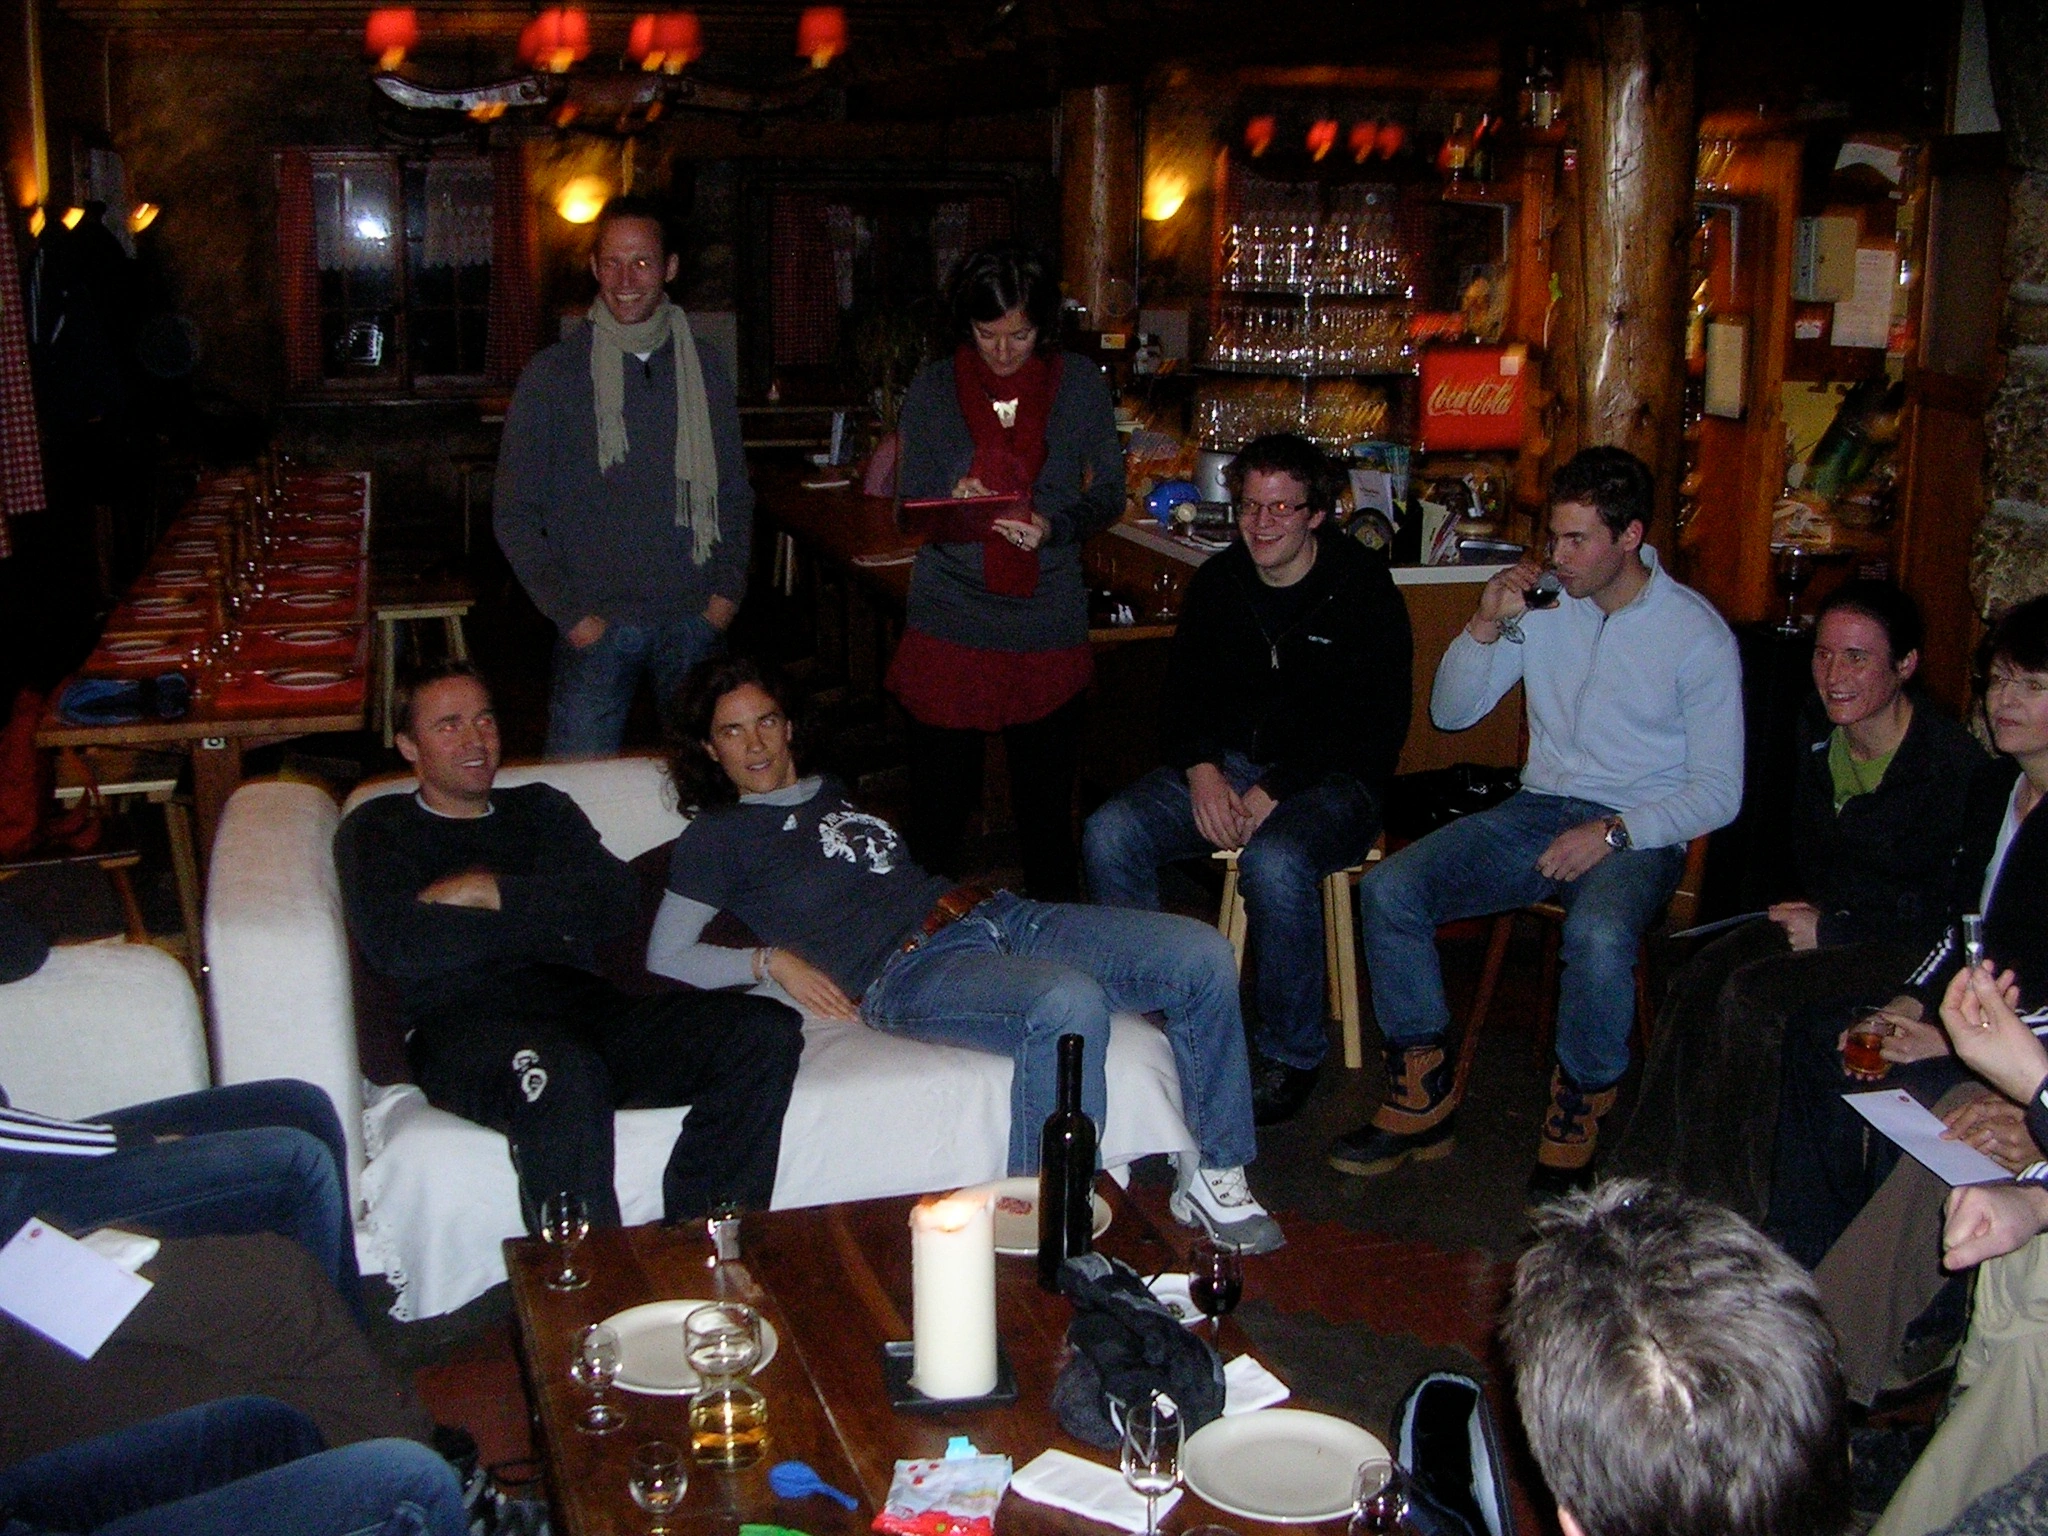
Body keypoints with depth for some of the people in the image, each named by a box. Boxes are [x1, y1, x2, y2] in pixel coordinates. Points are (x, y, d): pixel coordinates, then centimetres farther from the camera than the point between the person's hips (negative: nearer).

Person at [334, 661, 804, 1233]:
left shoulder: (540, 808, 31)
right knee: (560, 1069, -42)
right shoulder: (376, 829, 20)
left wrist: (488, 892, 1)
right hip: (464, 1024, -4)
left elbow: (617, 901, 11)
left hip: (588, 1006, 5)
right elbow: (394, 945, -2)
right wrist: (550, 916, 3)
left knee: (767, 1030, -23)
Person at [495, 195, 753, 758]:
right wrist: (570, 614, -7)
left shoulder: (705, 368, 7)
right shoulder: (553, 374, -1)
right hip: (597, 624, -2)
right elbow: (516, 516, 0)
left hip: (695, 622, 3)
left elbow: (735, 494, 15)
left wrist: (727, 589, 3)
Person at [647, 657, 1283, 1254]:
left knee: (1203, 955, -11)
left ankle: (1214, 1176, -3)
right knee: (1069, 1003, -39)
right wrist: (771, 960, -6)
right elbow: (665, 957, 5)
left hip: (990, 911, 8)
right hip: (908, 969, -8)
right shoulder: (717, 836, 9)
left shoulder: (834, 793, 29)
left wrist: (976, 896, 17)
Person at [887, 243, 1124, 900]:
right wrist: (954, 503, -18)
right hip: (949, 619, 0)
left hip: (1048, 624, 0)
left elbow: (1110, 494, 6)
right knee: (939, 802, 4)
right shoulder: (933, 387, 4)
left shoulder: (1080, 383, 4)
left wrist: (1055, 525, -14)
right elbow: (910, 507, 4)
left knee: (1046, 806, 8)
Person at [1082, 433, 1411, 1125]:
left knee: (1274, 860, -37)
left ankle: (1293, 1053, -15)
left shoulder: (1363, 588, -6)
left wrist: (1275, 792, -20)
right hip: (1224, 764, 5)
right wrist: (1202, 770, -8)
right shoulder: (1217, 582, 9)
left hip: (1329, 781, -5)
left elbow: (1377, 729, -11)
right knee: (1108, 834, -21)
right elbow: (1182, 694, 14)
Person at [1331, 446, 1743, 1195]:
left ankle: (1575, 1120, -12)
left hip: (1638, 831, -4)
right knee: (1389, 888, -17)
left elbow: (1719, 792, -7)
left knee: (1598, 935, -38)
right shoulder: (1543, 603, 6)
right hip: (1538, 809, 5)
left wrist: (1614, 832, -19)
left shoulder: (1696, 632, -6)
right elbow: (1449, 713, 8)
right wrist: (1486, 626, -8)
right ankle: (1421, 1098, -5)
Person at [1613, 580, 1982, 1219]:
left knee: (1753, 994, -29)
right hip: (1828, 917, 7)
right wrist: (1810, 908, 2)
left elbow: (1956, 916, -18)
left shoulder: (1952, 764, -19)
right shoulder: (1817, 729, 4)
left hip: (1914, 947, -7)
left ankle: (1726, 1213, -19)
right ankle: (1645, 1185, -17)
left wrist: (1832, 930, -16)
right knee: (1700, 978, -20)